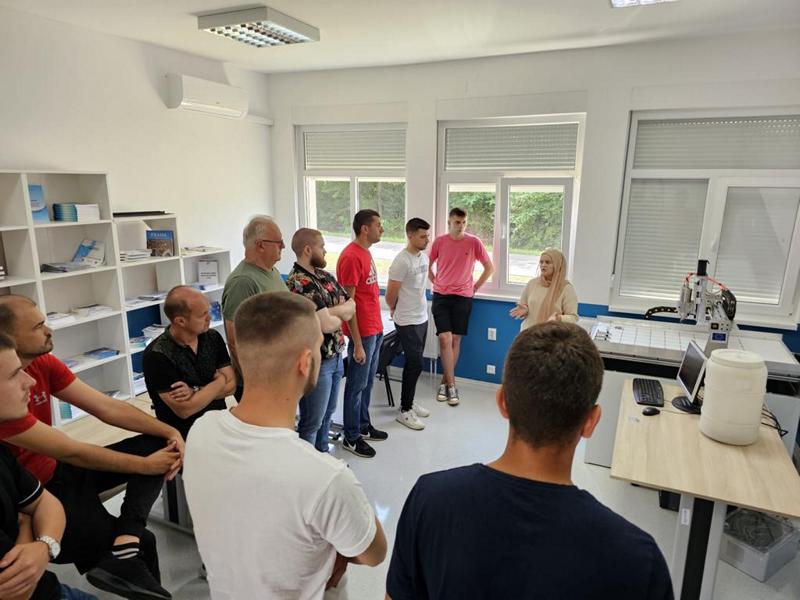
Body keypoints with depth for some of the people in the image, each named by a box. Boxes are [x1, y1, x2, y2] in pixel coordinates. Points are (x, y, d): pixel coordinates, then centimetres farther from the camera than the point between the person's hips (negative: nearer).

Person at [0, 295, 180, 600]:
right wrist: (145, 465, -18)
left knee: (155, 444, -10)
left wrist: (170, 432, -17)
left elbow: (107, 407, -6)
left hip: (58, 469, 8)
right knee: (142, 542, -13)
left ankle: (125, 549, -21)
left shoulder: (43, 363, -4)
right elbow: (71, 451, -24)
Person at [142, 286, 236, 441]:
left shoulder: (213, 338, 1)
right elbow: (184, 410, -16)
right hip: (184, 434, -5)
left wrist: (196, 392, -14)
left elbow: (231, 384, 1)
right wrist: (219, 382, -6)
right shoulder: (157, 355, -15)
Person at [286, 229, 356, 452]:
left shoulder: (325, 276, 7)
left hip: (335, 356, 9)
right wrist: (339, 315, -4)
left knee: (327, 414, 22)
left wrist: (330, 312, -15)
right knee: (312, 421, 7)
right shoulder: (300, 284, -22)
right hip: (315, 362, -9)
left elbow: (351, 307, 4)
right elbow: (326, 324, -27)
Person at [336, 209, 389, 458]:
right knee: (356, 385, 4)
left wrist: (377, 327, 15)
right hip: (363, 333, -9)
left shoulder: (365, 253, 11)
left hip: (375, 329, 9)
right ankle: (351, 438, 17)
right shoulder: (350, 257, -18)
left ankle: (364, 426, 34)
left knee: (368, 382, 19)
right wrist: (357, 343, -19)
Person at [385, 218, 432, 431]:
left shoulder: (424, 257, 7)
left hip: (422, 318, 8)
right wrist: (395, 309, 4)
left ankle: (409, 401, 31)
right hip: (407, 322, -8)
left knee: (414, 363, 16)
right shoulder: (402, 261, -20)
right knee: (415, 364, -5)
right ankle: (405, 411, 9)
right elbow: (391, 295, -14)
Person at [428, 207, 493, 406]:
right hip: (441, 296, 0)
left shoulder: (474, 242, -5)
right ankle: (451, 385, 0)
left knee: (455, 340, 5)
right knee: (445, 338, -9)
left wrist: (475, 287, 4)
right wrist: (436, 283, 6)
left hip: (463, 297, 0)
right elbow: (428, 266, 14)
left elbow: (489, 268, 5)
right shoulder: (439, 242, -1)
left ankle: (445, 381, 19)